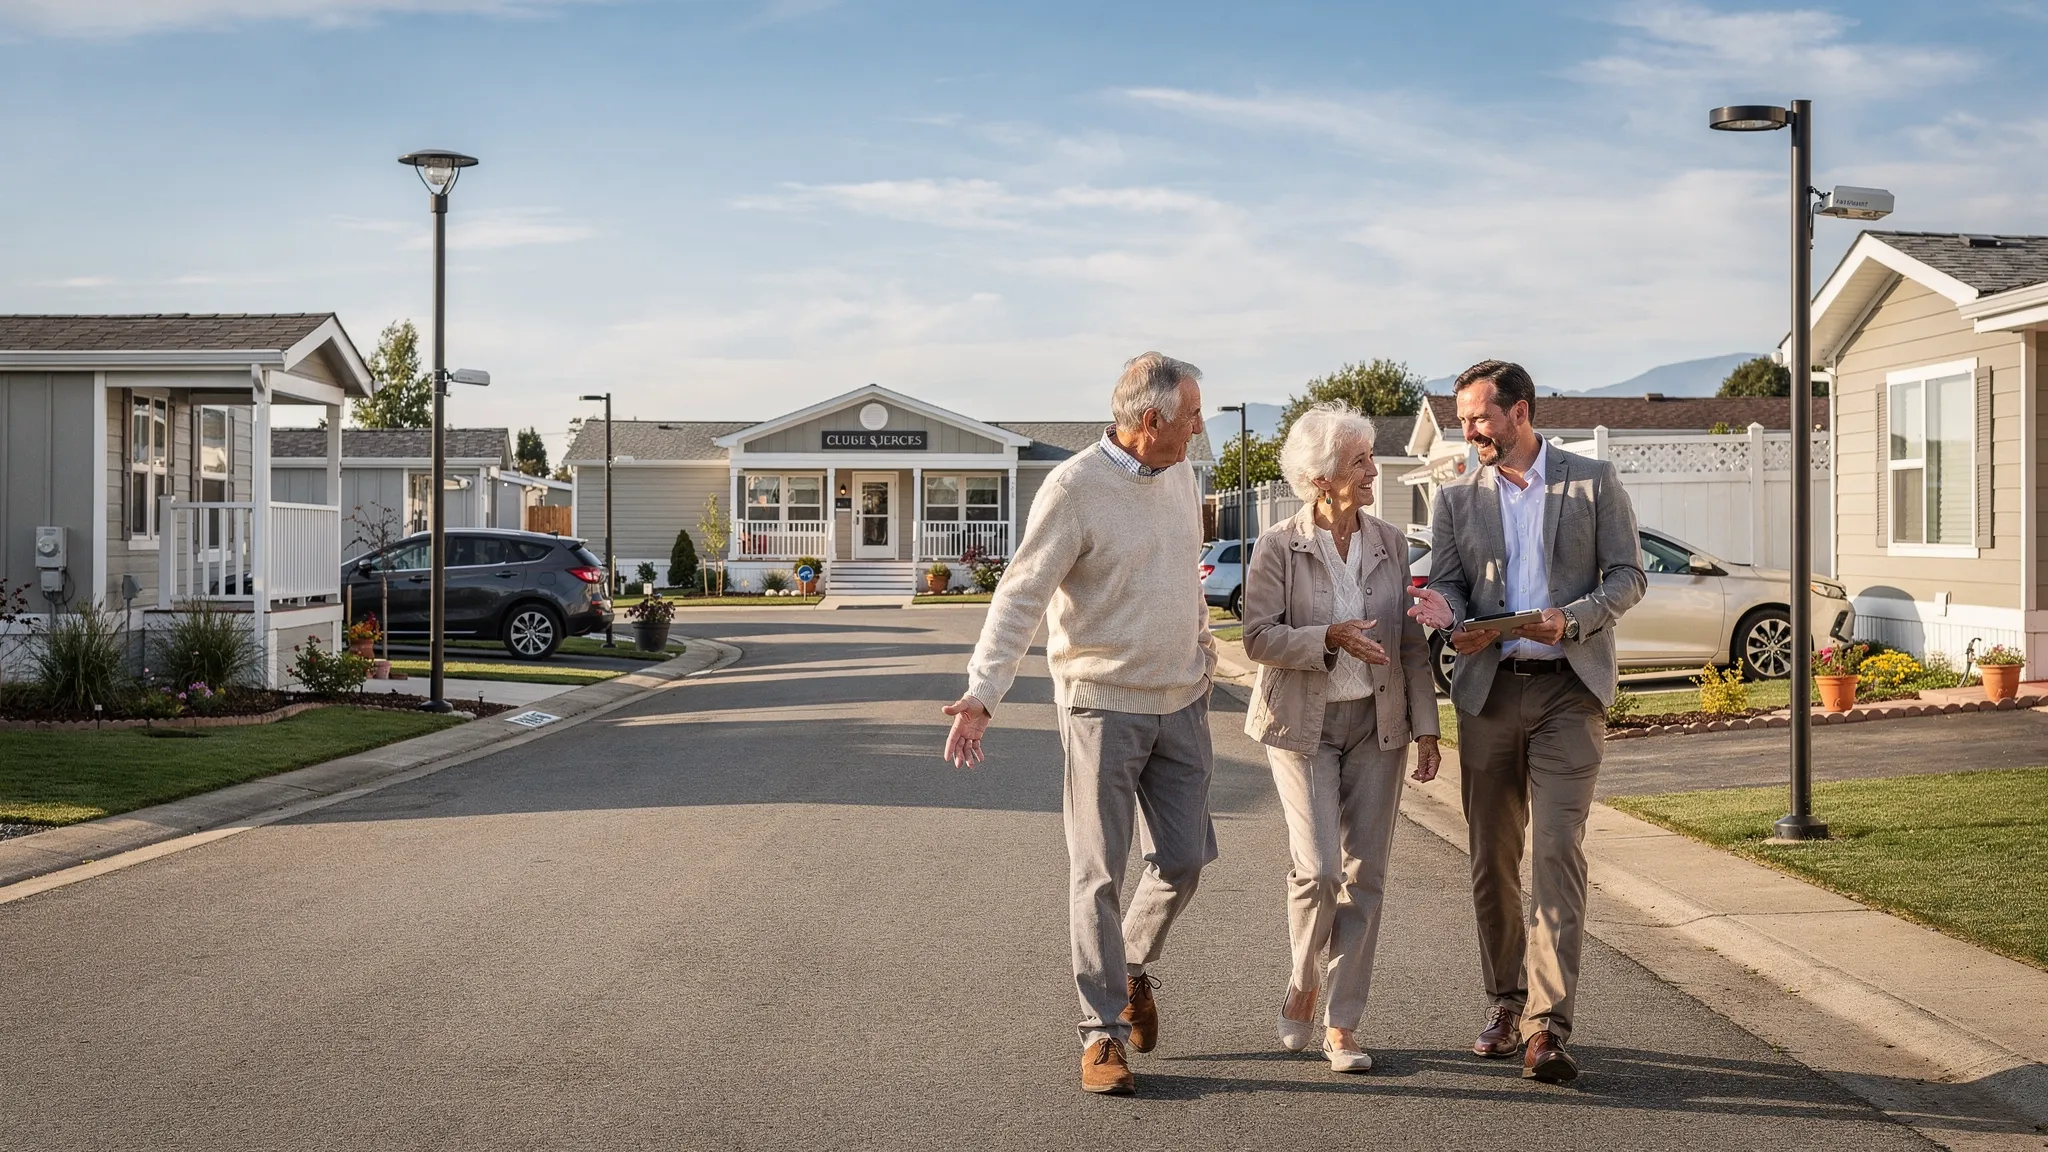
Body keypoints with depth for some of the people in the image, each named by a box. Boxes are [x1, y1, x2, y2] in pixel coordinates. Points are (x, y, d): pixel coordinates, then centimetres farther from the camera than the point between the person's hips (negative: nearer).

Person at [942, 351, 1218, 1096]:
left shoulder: (1179, 475, 7)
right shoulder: (1076, 489, -15)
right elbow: (1022, 596, -18)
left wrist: (1202, 650, 22)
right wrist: (981, 696, -27)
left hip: (1181, 702, 6)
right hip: (1104, 705, -6)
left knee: (1185, 857, 8)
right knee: (1099, 874, 0)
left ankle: (1133, 966, 34)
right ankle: (1103, 1032, 10)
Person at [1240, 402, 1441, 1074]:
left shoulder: (1390, 544, 6)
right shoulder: (1279, 547, -6)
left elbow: (1410, 641, 8)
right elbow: (1258, 637, -9)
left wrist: (1426, 727, 5)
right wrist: (1329, 639, -23)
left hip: (1376, 724, 4)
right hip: (1303, 725, -4)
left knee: (1364, 875, 2)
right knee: (1318, 869, -13)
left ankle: (1342, 1026, 11)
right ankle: (1302, 989, 15)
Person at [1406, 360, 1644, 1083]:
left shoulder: (1593, 482, 5)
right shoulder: (1457, 499, 12)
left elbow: (1628, 575, 2)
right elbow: (1446, 583, 8)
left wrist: (1570, 619, -15)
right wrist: (1453, 619, -16)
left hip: (1568, 689, -3)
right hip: (1488, 690, 3)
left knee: (1557, 851, -12)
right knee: (1492, 857, 7)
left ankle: (1548, 1025, -15)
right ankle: (1506, 1002, 21)